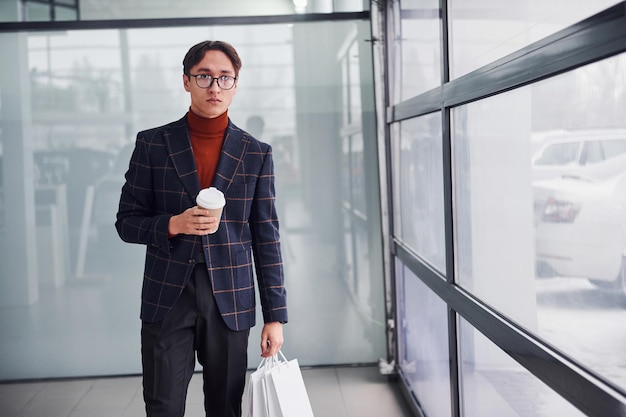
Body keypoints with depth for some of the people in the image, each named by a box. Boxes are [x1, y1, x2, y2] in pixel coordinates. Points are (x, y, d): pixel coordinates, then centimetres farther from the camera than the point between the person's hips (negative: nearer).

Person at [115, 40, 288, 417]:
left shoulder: (256, 154, 5)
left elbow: (266, 237, 4)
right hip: (167, 299, 0)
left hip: (231, 300, 1)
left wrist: (275, 316, 1)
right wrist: (174, 224, -16)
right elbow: (126, 222, 6)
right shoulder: (153, 144, 3)